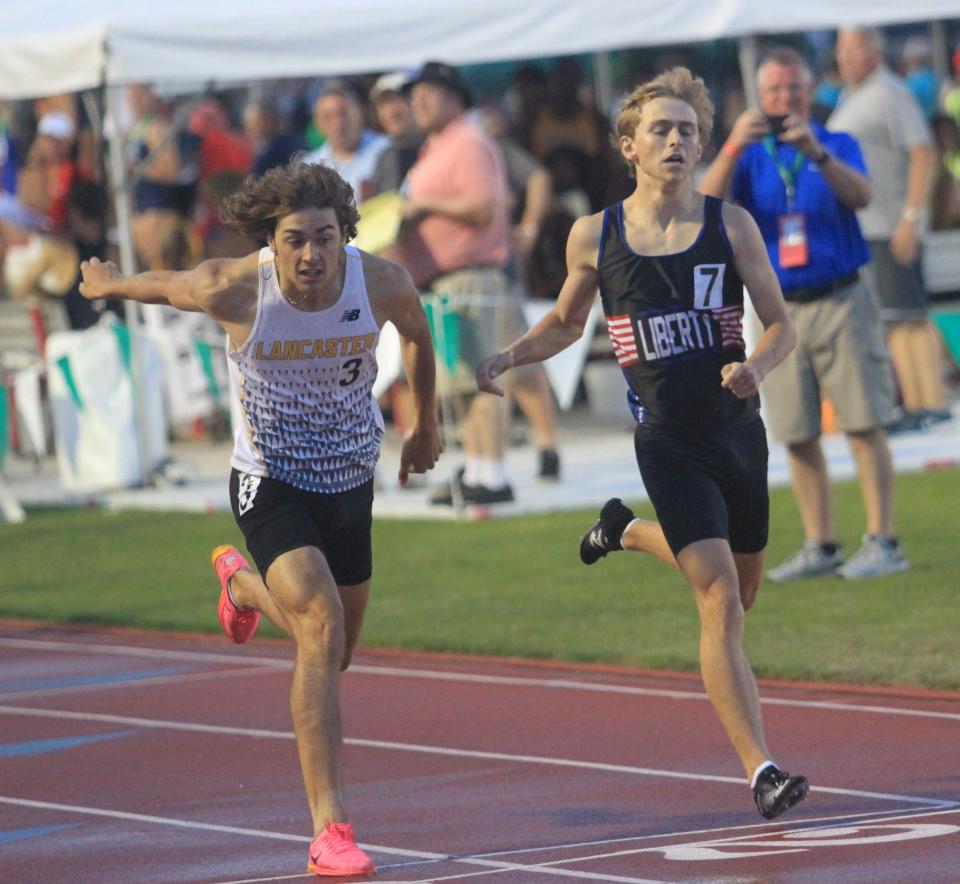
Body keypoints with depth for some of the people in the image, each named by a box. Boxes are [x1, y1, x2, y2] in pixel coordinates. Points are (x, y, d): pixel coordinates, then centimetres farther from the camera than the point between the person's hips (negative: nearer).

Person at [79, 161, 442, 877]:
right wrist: (107, 283, 20)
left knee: (333, 653, 21)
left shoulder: (383, 283, -17)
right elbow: (161, 286, -1)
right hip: (271, 486, -4)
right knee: (321, 632, -25)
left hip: (352, 483, 4)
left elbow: (418, 333, 8)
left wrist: (427, 427, 21)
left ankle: (241, 583, 56)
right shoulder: (233, 291, -24)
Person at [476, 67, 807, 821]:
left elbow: (781, 325, 1)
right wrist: (509, 358, -1)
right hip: (668, 442, -3)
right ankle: (762, 772, -16)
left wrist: (756, 367, -20)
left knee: (741, 588, 20)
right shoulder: (595, 237, -1)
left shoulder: (731, 225, -2)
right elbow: (567, 322, 16)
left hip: (738, 429, 3)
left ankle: (626, 531, 48)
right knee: (720, 601, -15)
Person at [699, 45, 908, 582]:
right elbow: (707, 203, -8)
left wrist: (816, 153, -31)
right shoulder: (750, 156, 9)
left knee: (865, 425, -7)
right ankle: (821, 547, 11)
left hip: (841, 301, -3)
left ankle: (883, 543, -8)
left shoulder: (838, 146, 5)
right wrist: (733, 149, -24)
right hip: (780, 311, 3)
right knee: (797, 436, 4)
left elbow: (861, 195, -15)